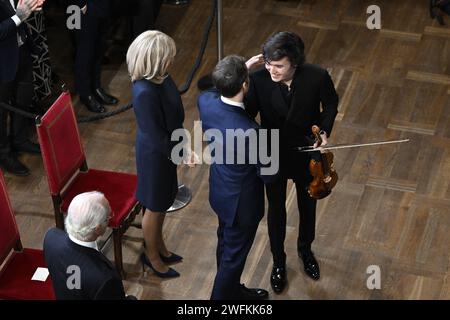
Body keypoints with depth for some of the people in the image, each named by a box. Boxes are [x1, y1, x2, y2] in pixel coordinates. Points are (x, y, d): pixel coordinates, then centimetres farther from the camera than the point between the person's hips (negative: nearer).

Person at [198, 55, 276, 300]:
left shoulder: (206, 101, -20)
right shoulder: (248, 132, -40)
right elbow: (267, 174, -22)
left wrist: (242, 69, 6)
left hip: (220, 191, 8)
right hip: (242, 202, -8)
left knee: (226, 242, 29)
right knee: (234, 255, 16)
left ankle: (232, 290, 53)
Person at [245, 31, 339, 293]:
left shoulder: (317, 77, -25)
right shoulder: (259, 80, -25)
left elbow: (331, 104, -5)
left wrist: (325, 131, -18)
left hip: (307, 155, 1)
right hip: (273, 156, -1)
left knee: (308, 205, 25)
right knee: (276, 210, 19)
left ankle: (305, 249, 55)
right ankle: (279, 262, 45)